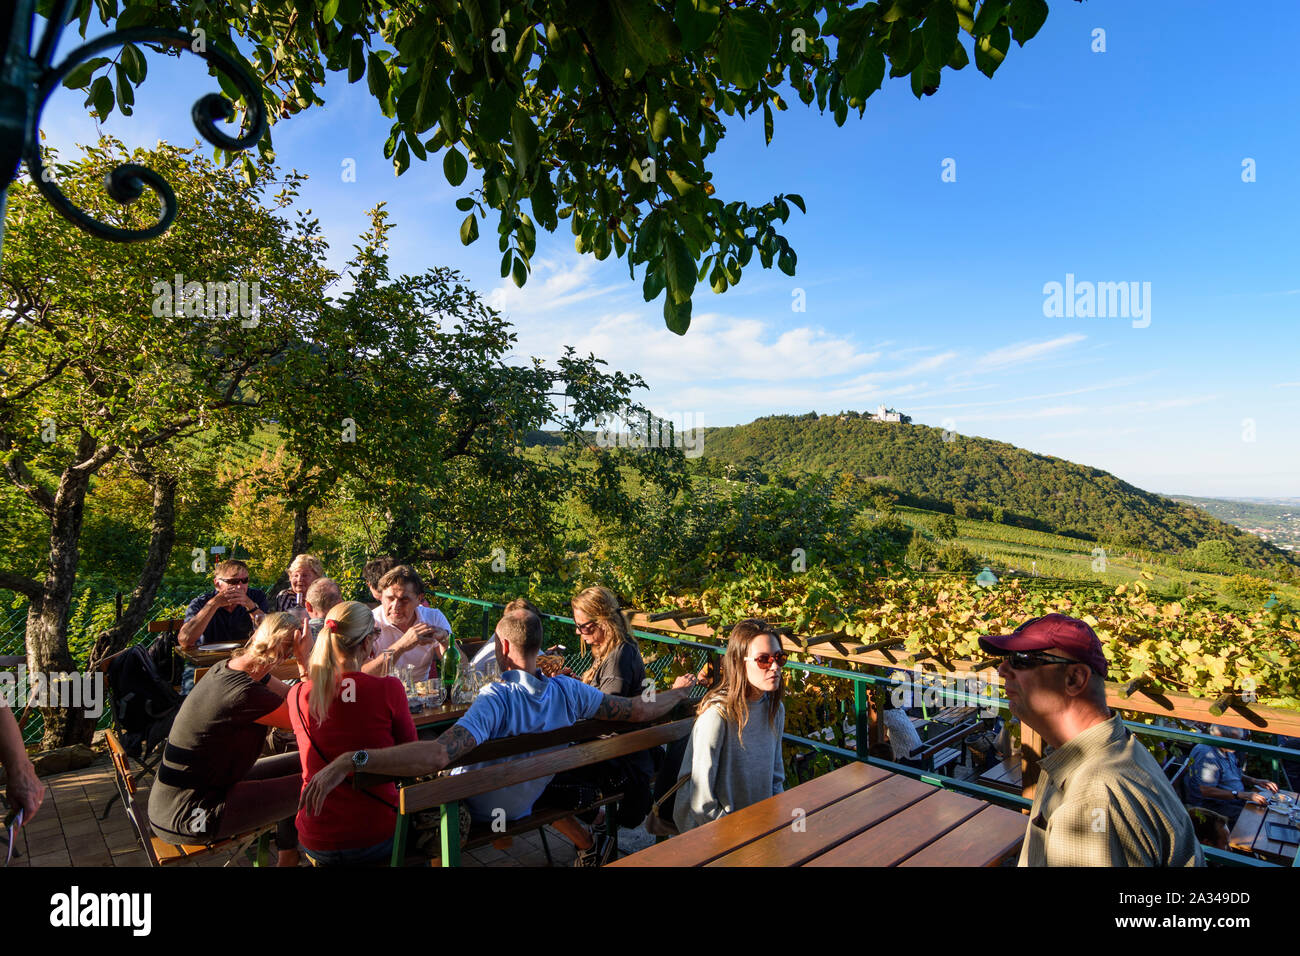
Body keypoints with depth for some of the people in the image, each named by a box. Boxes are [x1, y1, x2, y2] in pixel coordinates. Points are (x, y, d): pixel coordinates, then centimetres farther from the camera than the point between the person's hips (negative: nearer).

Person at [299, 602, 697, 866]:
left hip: (480, 808, -4)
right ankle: (585, 840, 39)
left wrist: (349, 761, -55)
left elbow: (437, 754, -53)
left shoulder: (496, 699, -38)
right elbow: (641, 709, -17)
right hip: (530, 800, 5)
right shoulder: (568, 691, -23)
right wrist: (679, 690, 2)